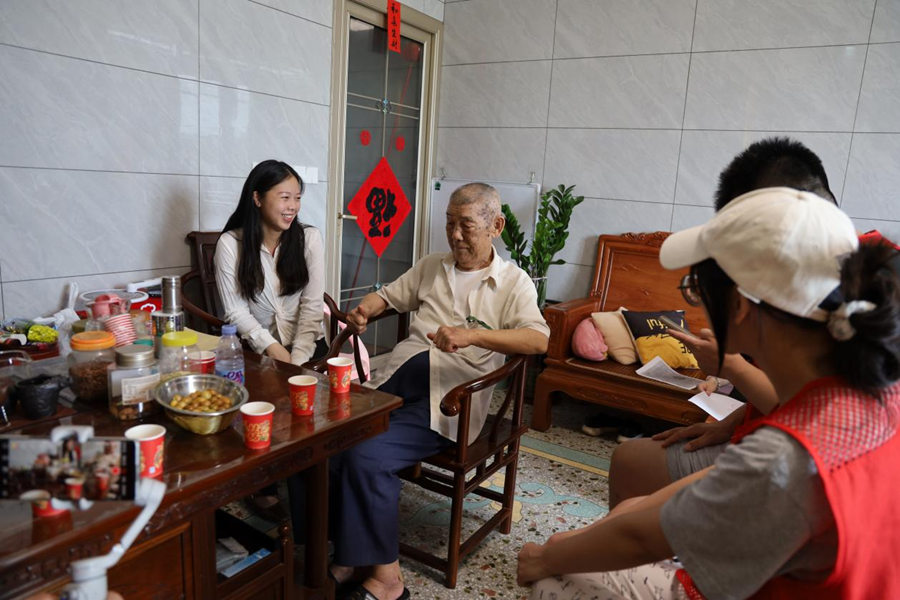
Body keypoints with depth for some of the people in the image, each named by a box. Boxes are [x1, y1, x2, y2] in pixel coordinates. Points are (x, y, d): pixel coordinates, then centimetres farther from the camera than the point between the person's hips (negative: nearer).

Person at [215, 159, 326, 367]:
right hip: (256, 349, 0)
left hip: (306, 344, 1)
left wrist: (298, 359, -16)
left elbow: (312, 306, -7)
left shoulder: (309, 237, -4)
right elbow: (236, 311, -6)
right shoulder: (230, 243, -6)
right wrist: (272, 347, -19)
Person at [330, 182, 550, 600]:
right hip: (394, 382, 6)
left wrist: (473, 336, -24)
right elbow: (388, 295, 29)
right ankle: (349, 554, -2)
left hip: (446, 401, -5)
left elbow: (538, 339, -10)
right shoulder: (430, 268, 22)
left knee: (367, 456, -27)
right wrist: (364, 310, 4)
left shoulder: (513, 283, 5)